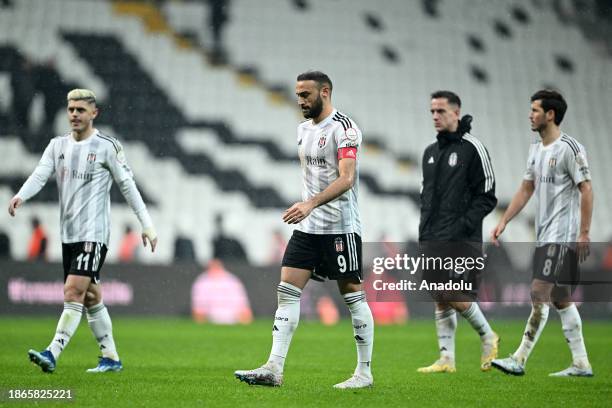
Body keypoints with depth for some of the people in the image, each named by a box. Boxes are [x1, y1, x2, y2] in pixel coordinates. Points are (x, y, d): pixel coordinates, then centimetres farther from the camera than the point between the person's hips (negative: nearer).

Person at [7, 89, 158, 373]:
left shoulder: (107, 146, -4)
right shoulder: (57, 145, 11)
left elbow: (127, 185, 0)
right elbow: (40, 174, -3)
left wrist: (146, 225, 0)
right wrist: (20, 196, -24)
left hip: (94, 233, -6)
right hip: (68, 233, 6)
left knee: (73, 291, -16)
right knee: (91, 297, 10)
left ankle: (52, 354, -21)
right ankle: (111, 358, 18)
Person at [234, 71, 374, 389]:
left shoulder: (343, 129, -13)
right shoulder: (304, 128, 14)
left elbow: (346, 179, -23)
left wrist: (310, 204, -33)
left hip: (340, 227, -8)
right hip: (307, 226, 8)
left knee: (353, 297, 0)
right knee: (287, 292, -2)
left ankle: (364, 372, 9)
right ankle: (274, 369, -5)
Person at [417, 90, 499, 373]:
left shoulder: (472, 148, -7)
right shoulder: (430, 152, 16)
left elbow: (487, 196, -9)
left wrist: (464, 224, -16)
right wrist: (424, 228, 12)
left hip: (462, 241, -7)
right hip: (432, 241, 7)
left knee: (456, 296, -12)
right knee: (441, 300, 5)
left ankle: (488, 337, 11)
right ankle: (446, 359, 8)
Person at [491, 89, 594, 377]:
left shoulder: (569, 148, -11)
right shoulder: (536, 149, 15)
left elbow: (586, 190, -13)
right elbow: (525, 190, 20)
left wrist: (584, 232, -17)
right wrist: (503, 221, 13)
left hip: (561, 236, -9)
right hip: (545, 235, 9)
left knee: (540, 294, -12)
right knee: (561, 300, 9)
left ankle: (520, 359, -11)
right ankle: (581, 363, 13)